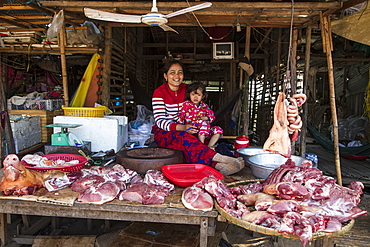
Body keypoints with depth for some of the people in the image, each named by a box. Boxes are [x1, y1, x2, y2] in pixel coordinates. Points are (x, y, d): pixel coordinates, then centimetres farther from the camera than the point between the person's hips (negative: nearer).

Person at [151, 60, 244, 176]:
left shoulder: (186, 89, 6)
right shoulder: (159, 93, -8)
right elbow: (160, 121, -16)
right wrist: (183, 128, -32)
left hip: (184, 131, 5)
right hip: (163, 133, -4)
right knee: (184, 138, -36)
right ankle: (218, 160, -45)